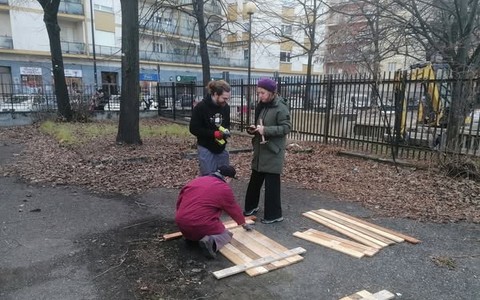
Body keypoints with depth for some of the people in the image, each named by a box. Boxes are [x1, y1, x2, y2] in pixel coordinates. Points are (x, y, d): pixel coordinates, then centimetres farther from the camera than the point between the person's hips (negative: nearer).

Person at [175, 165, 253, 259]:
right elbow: (234, 210, 13)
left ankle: (190, 236, 13)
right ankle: (211, 241, -13)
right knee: (226, 235, 14)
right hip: (201, 225, -7)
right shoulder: (224, 189, 0)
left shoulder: (197, 180, 16)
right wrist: (244, 224, 31)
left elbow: (180, 200, 21)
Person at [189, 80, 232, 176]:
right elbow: (194, 129, -14)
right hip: (206, 149, -5)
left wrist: (226, 131, -8)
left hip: (221, 148, 5)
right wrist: (215, 134, -21)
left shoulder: (226, 107, 2)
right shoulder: (201, 107, -14)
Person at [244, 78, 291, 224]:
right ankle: (251, 206, 33)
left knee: (271, 183, -1)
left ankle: (274, 214, 11)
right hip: (260, 149, 8)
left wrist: (265, 130, -26)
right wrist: (253, 128, -1)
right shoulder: (261, 106, 11)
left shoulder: (281, 107, -14)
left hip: (273, 151, -8)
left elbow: (286, 127, -18)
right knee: (255, 180, 16)